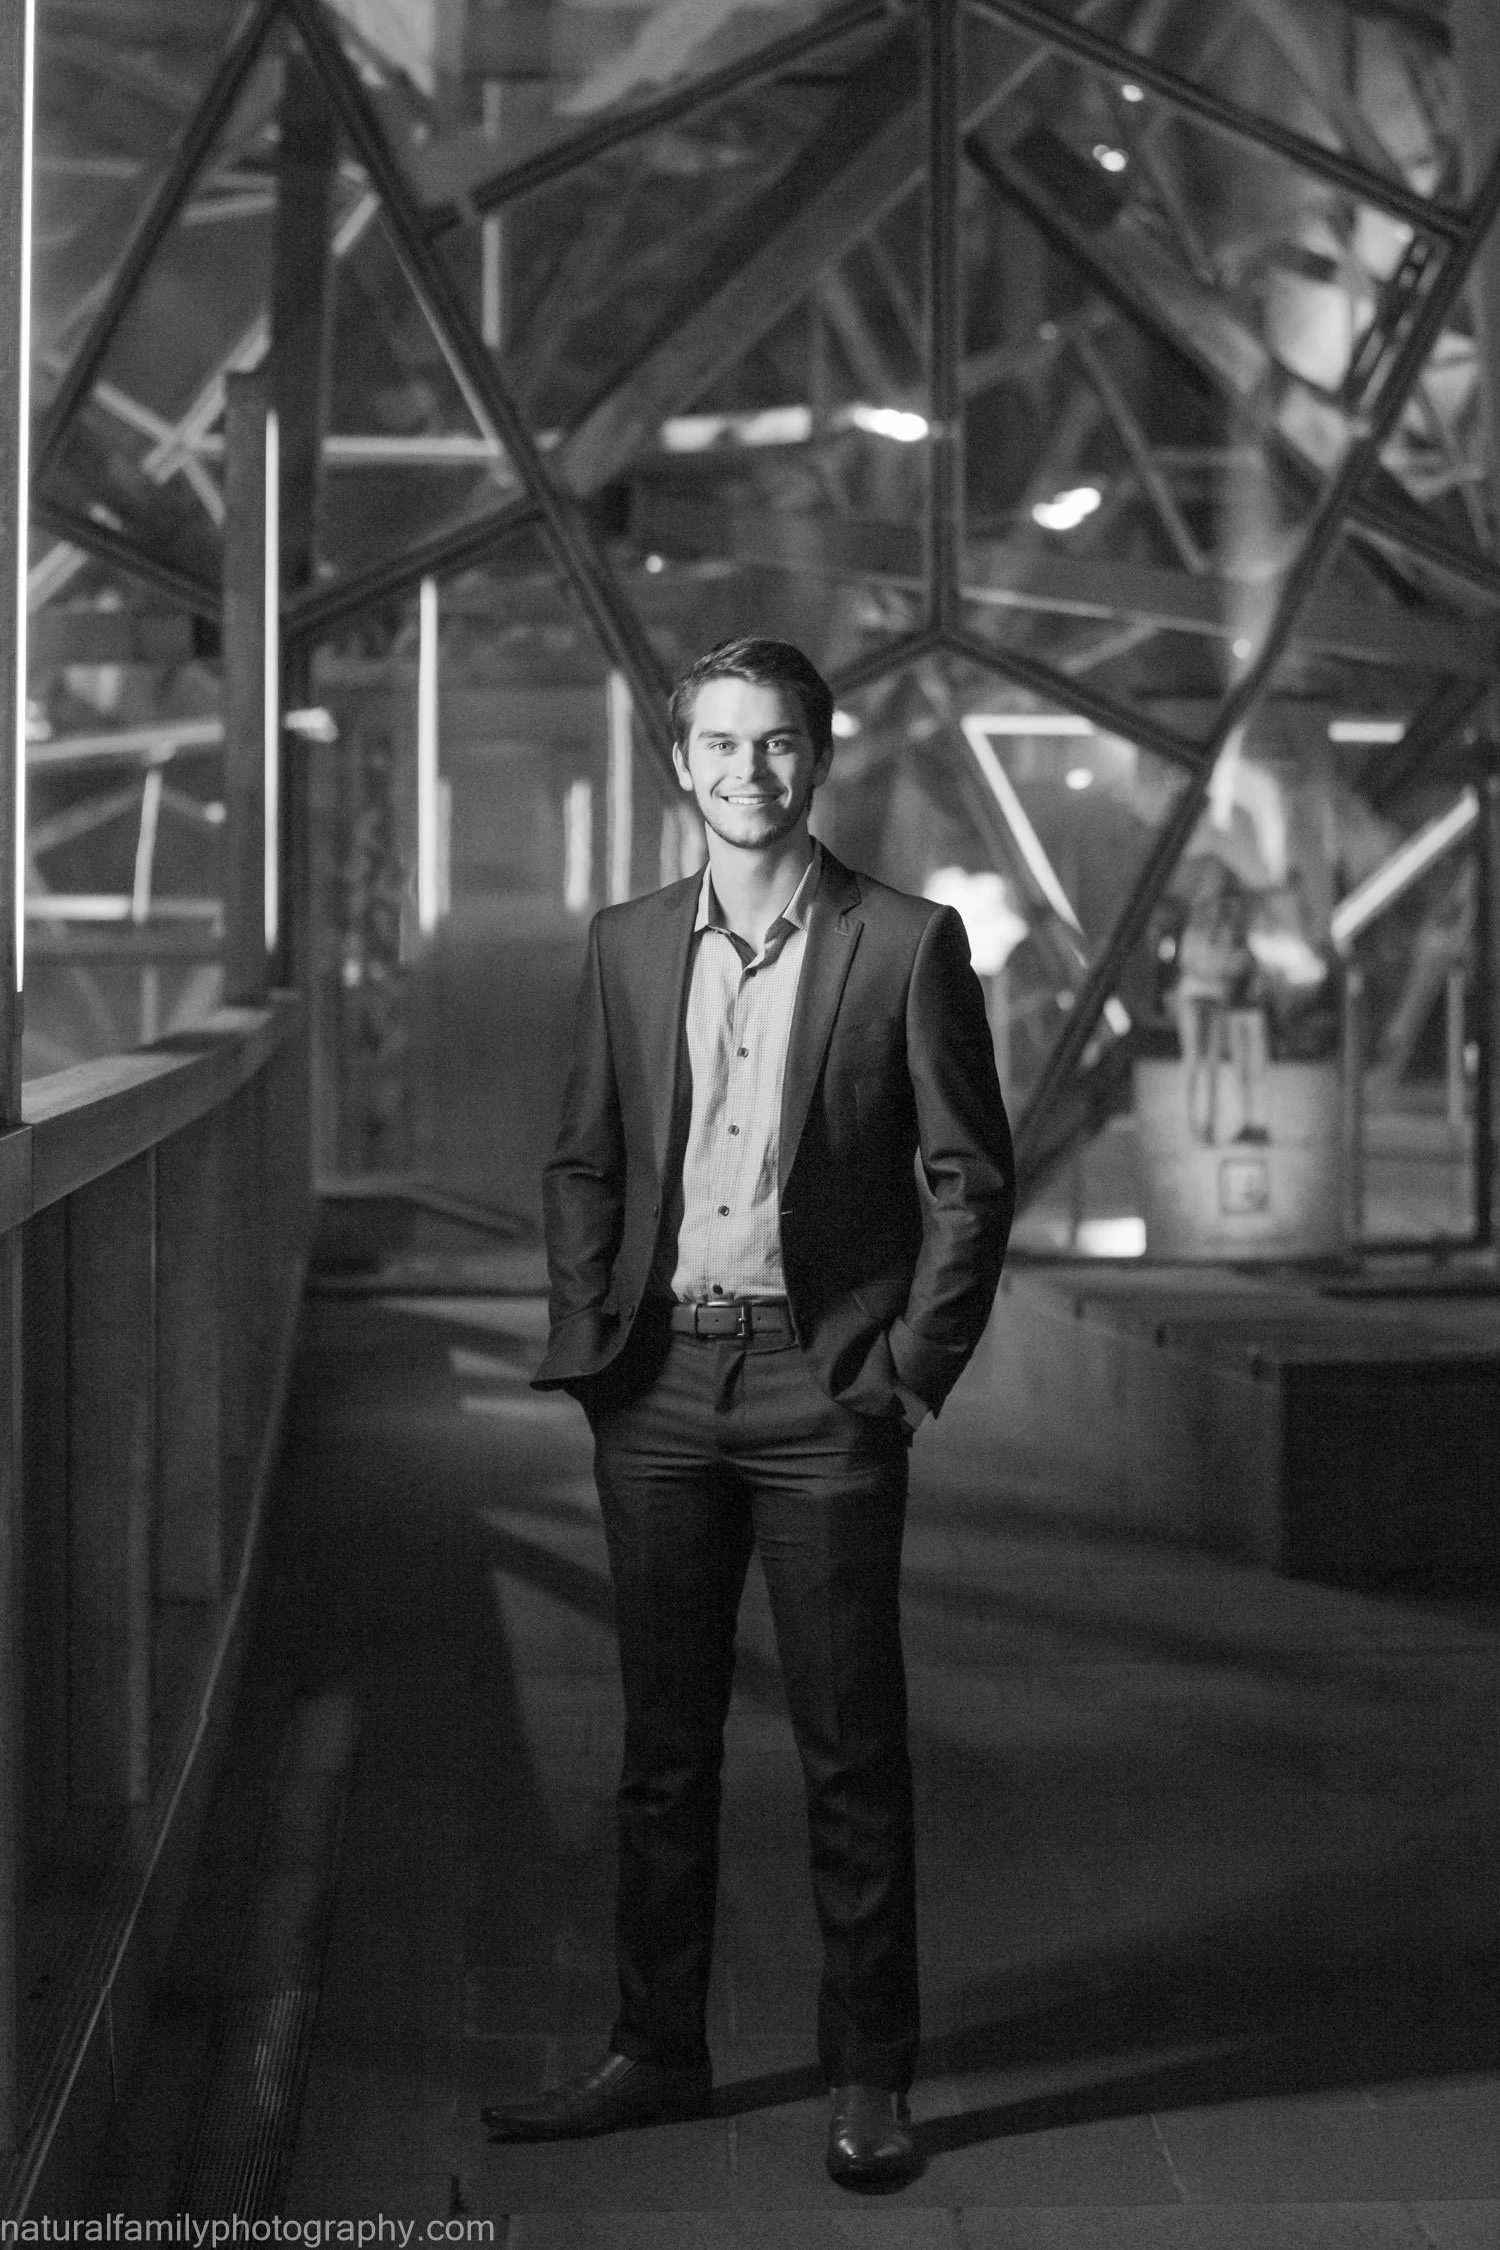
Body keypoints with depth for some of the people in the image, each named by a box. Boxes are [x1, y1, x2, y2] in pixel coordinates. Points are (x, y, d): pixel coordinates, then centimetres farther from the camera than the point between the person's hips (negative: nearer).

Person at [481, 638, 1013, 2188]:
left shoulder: (906, 947, -2)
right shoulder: (627, 948, 10)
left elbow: (970, 1178, -2)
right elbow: (583, 1163, 14)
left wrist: (911, 1368, -8)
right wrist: (584, 1342, 2)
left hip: (824, 1388, -4)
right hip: (657, 1385, 4)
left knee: (852, 1751, 1)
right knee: (663, 1741, 11)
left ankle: (869, 2080, 11)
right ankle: (656, 2052, 22)